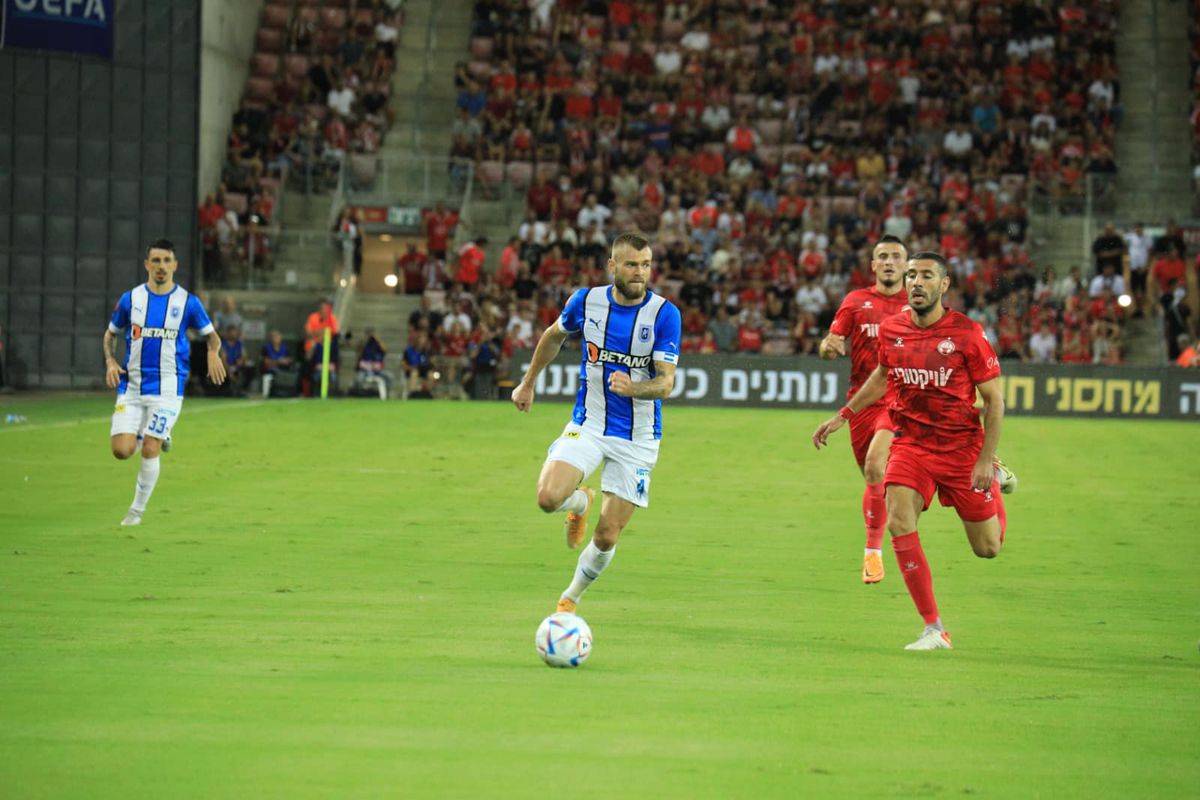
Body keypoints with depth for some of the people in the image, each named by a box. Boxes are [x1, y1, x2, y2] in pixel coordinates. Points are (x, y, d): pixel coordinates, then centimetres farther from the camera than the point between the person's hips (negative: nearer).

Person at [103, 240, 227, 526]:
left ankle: (137, 510, 10)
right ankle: (158, 436, 25)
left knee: (150, 451, -9)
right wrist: (110, 362, -3)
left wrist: (213, 353, -13)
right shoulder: (130, 299, 3)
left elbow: (212, 335, 10)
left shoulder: (187, 302, 0)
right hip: (131, 385, 2)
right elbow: (110, 334, 16)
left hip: (167, 387, -2)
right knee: (122, 450, -9)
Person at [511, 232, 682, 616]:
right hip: (588, 424, 1)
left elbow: (666, 382, -18)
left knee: (607, 537, -2)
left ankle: (570, 598, 27)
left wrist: (632, 388, -38)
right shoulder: (587, 301, -4)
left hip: (637, 437, -1)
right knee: (548, 497, -24)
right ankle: (582, 503, 15)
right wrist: (528, 383, 23)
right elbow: (553, 336, 17)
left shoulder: (665, 314, -12)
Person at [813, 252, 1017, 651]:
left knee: (988, 547, 8)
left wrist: (985, 459, -15)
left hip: (962, 446, -2)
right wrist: (843, 415, 18)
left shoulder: (966, 333, -14)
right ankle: (935, 630, -15)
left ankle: (994, 476, 43)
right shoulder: (891, 330, -2)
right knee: (898, 523, -22)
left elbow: (994, 398, -9)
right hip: (910, 443, 2)